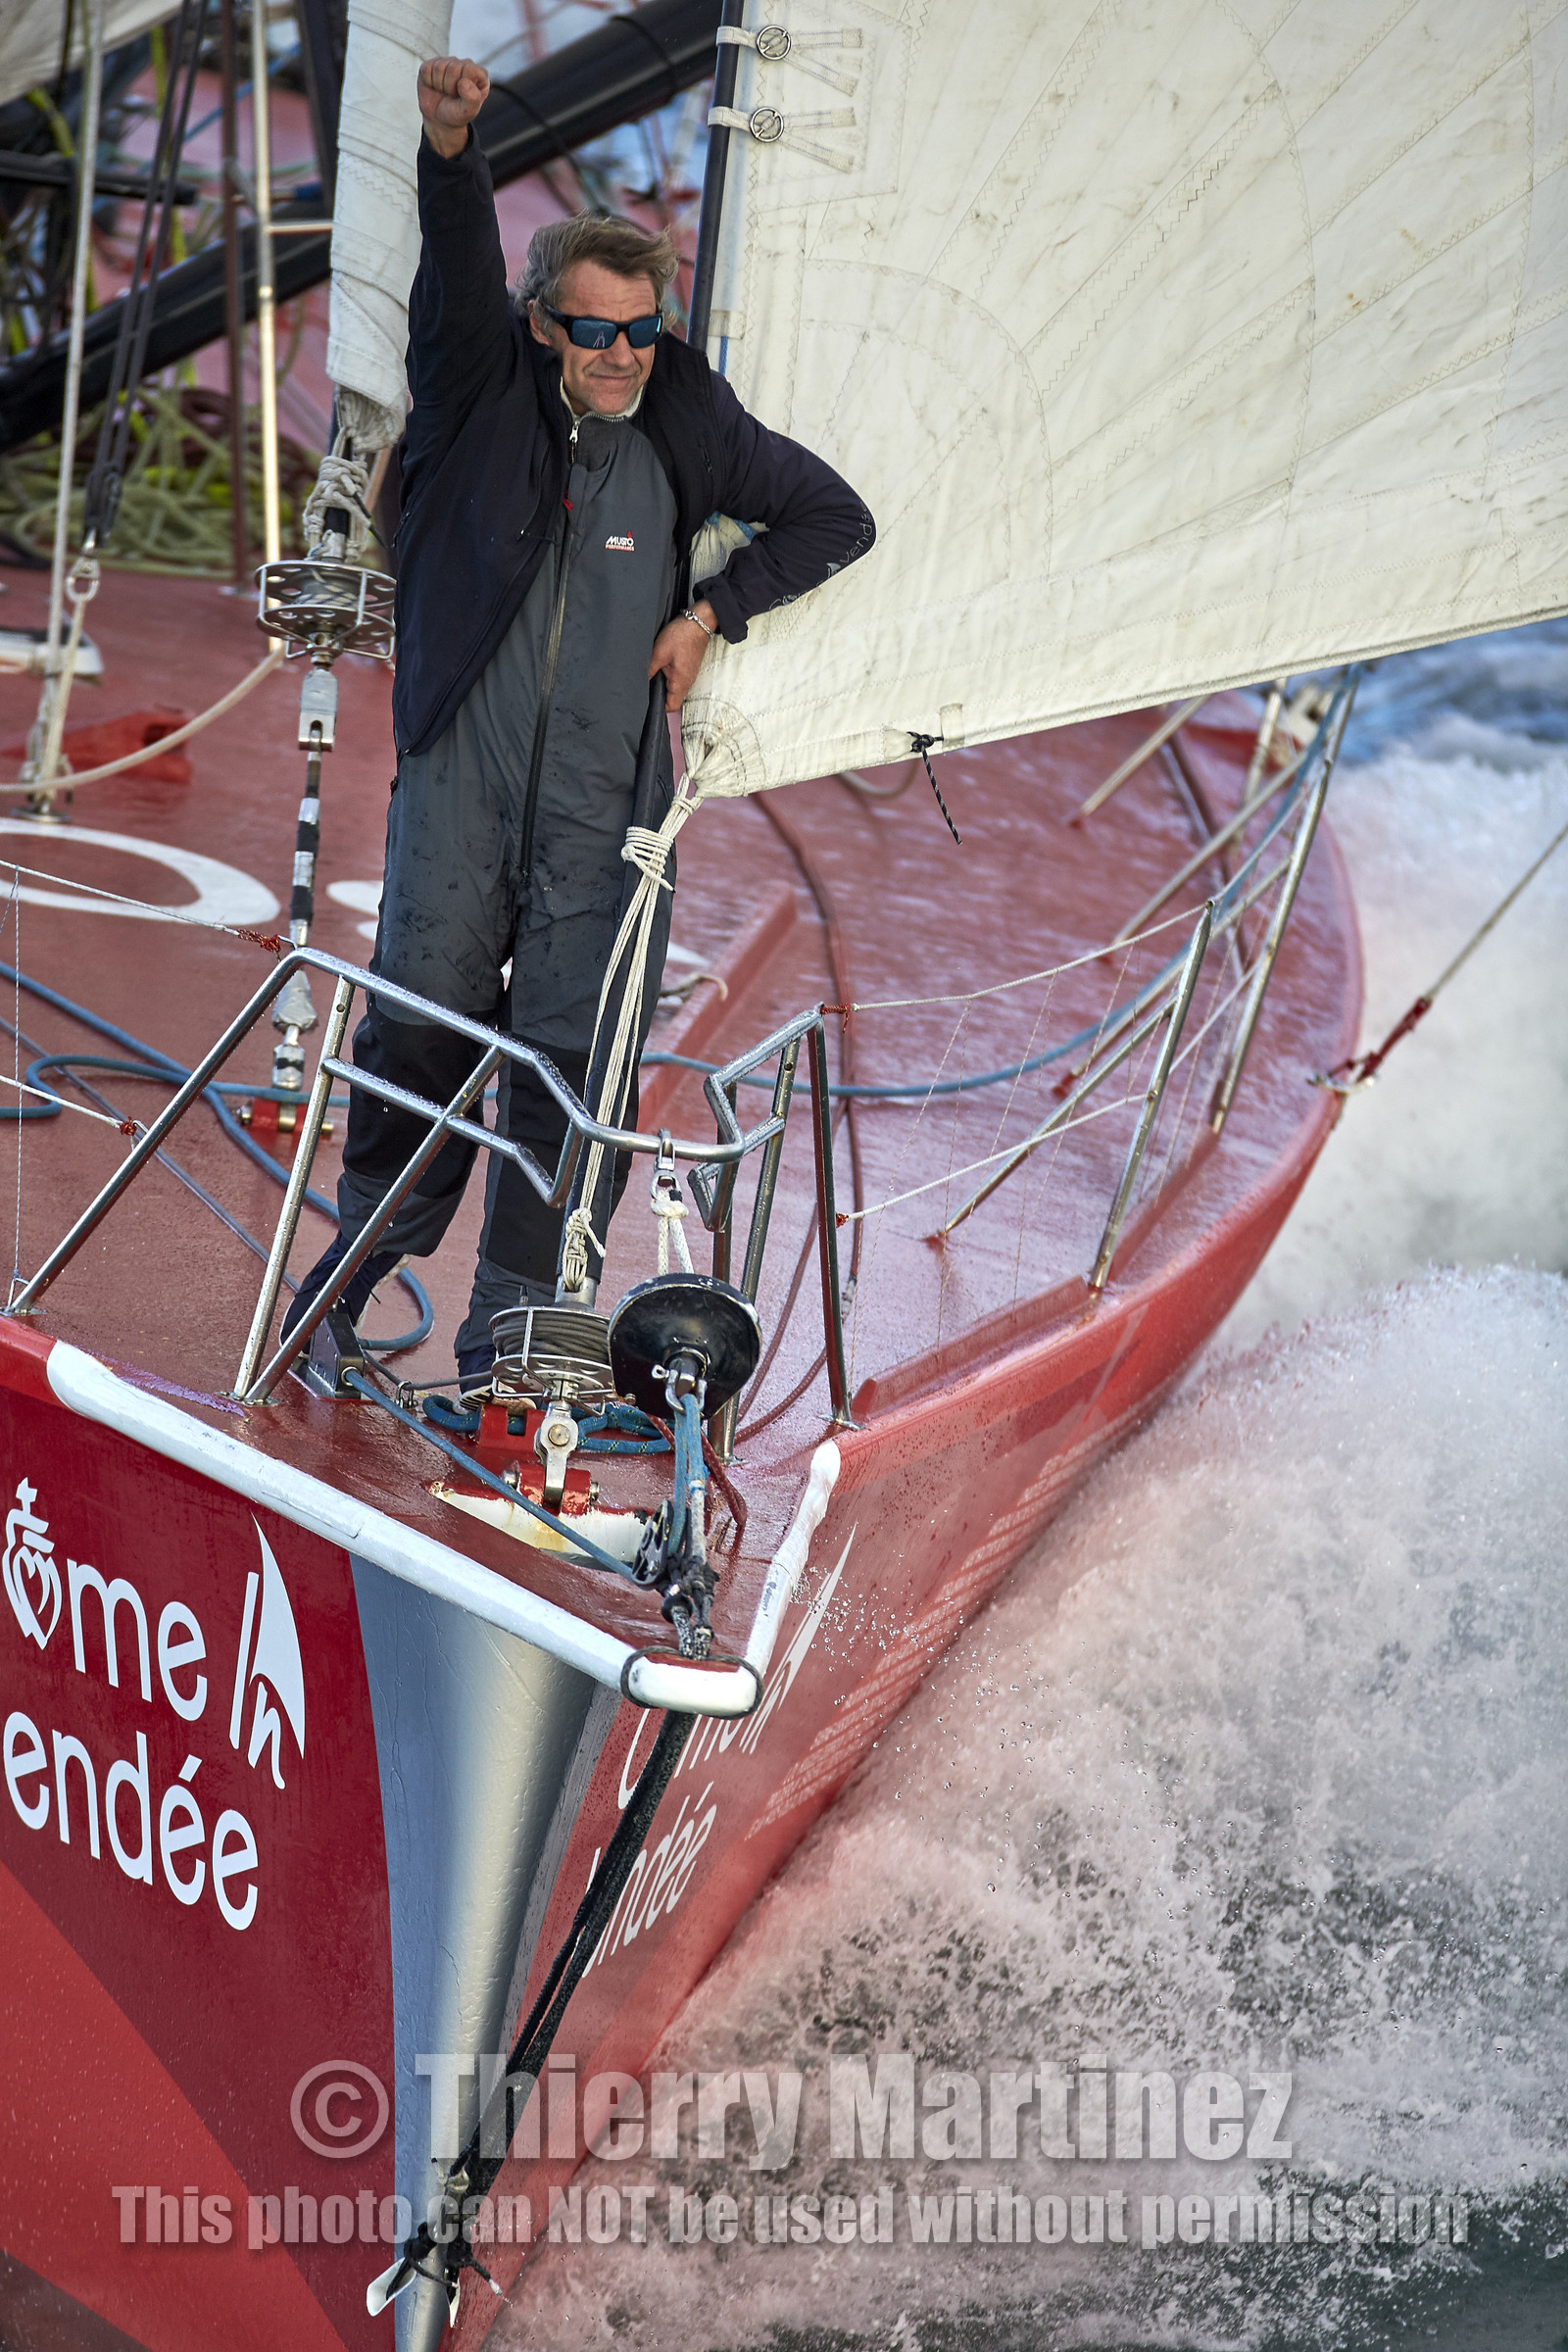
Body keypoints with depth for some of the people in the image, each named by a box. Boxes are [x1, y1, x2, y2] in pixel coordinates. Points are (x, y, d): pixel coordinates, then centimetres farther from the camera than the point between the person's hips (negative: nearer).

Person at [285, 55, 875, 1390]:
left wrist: (714, 611, 5)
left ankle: (509, 1318, 10)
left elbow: (838, 519, 14)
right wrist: (451, 148, -37)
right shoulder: (484, 391, 1)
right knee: (420, 1016, 7)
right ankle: (375, 1228, 35)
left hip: (606, 802, 1)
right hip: (459, 778, 0)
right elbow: (461, 269, -19)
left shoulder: (689, 426, 5)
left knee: (572, 1054, -1)